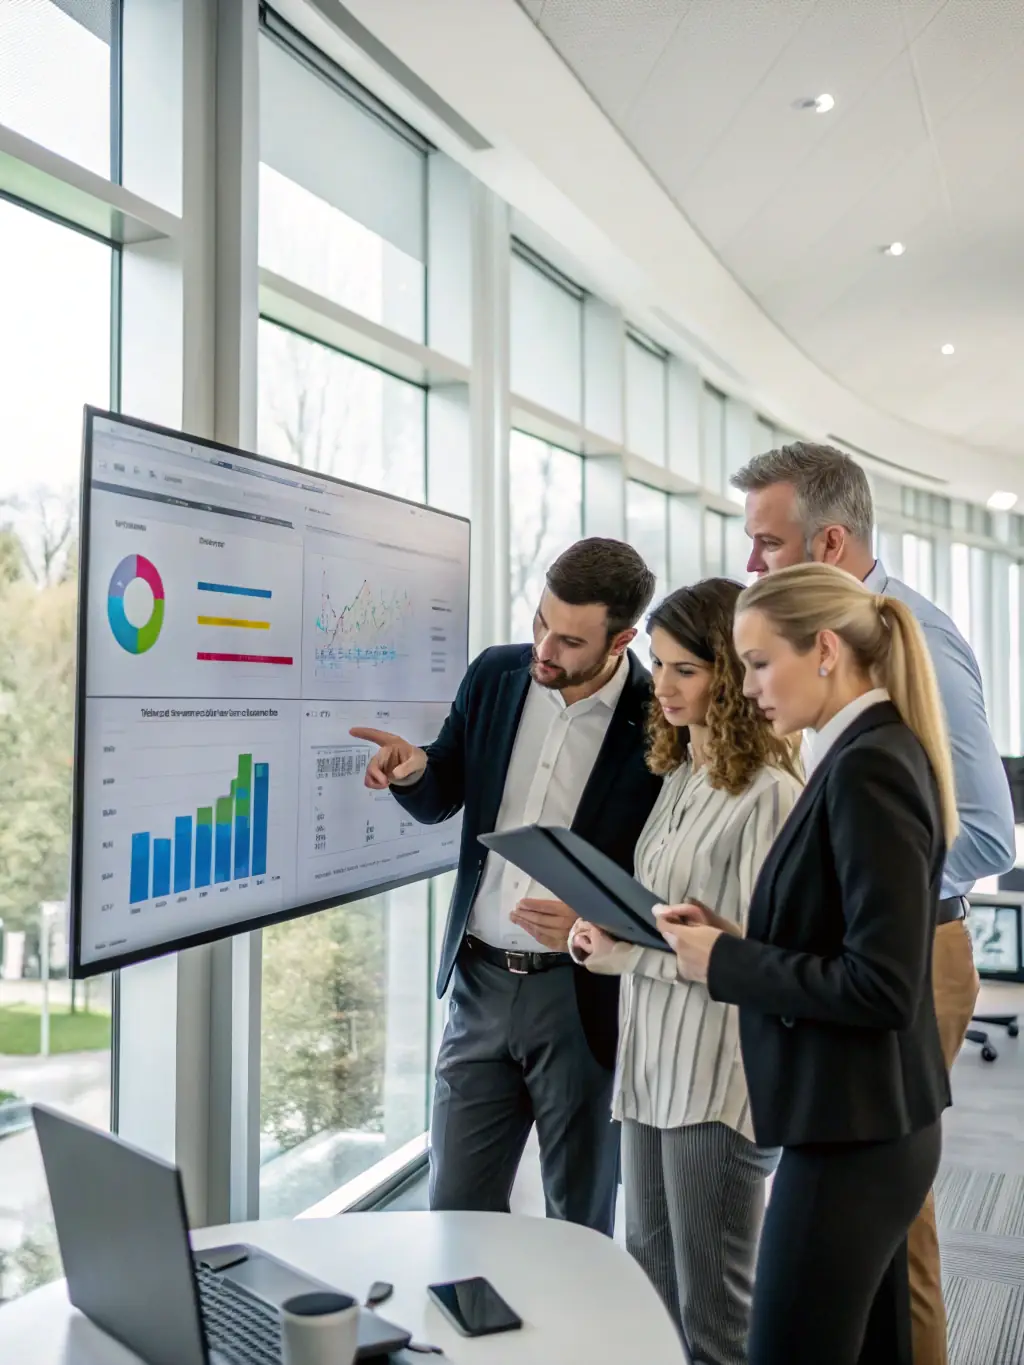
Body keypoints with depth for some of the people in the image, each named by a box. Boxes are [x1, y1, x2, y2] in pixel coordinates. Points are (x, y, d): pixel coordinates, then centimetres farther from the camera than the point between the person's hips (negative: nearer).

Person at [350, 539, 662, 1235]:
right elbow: (440, 800, 12)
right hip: (482, 979, 4)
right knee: (455, 1207, 13)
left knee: (580, 1221, 14)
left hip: (582, 993, -4)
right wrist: (414, 768, -11)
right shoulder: (496, 675, 0)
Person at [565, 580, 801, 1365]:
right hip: (651, 1063, 8)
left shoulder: (767, 793, -16)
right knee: (650, 1285, 20)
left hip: (718, 1079, -8)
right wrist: (605, 932, -2)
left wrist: (631, 953, -20)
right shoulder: (679, 775, 10)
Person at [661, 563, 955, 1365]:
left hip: (852, 1132, -9)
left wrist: (725, 961, -17)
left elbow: (878, 986, -24)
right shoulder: (877, 752, 9)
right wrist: (732, 943, 3)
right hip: (868, 1120, 10)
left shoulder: (867, 766, -21)